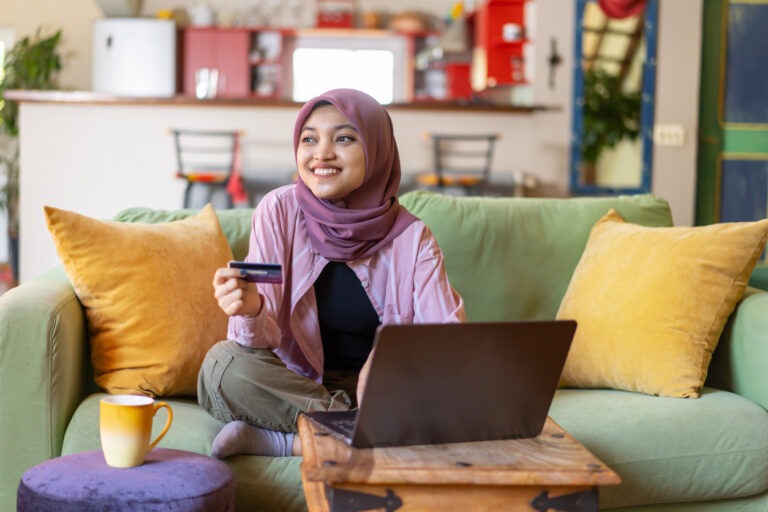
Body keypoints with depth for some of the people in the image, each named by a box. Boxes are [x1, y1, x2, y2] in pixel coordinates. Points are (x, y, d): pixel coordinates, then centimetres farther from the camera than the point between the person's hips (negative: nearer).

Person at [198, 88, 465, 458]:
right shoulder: (279, 211, -8)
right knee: (223, 362, -28)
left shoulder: (411, 237, -6)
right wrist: (250, 310, -35)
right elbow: (263, 340, -11)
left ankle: (276, 441, -21)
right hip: (296, 382, 0)